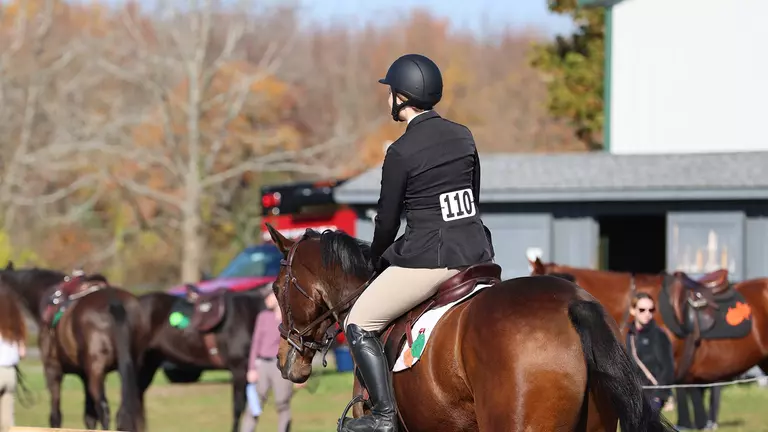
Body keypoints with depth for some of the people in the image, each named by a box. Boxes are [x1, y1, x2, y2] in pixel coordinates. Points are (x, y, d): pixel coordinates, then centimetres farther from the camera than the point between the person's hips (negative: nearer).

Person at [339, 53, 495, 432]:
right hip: (476, 252, 7)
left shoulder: (401, 152, -11)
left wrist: (377, 260, 15)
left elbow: (388, 219, -3)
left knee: (360, 323, 5)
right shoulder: (463, 136, 8)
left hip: (429, 258, -7)